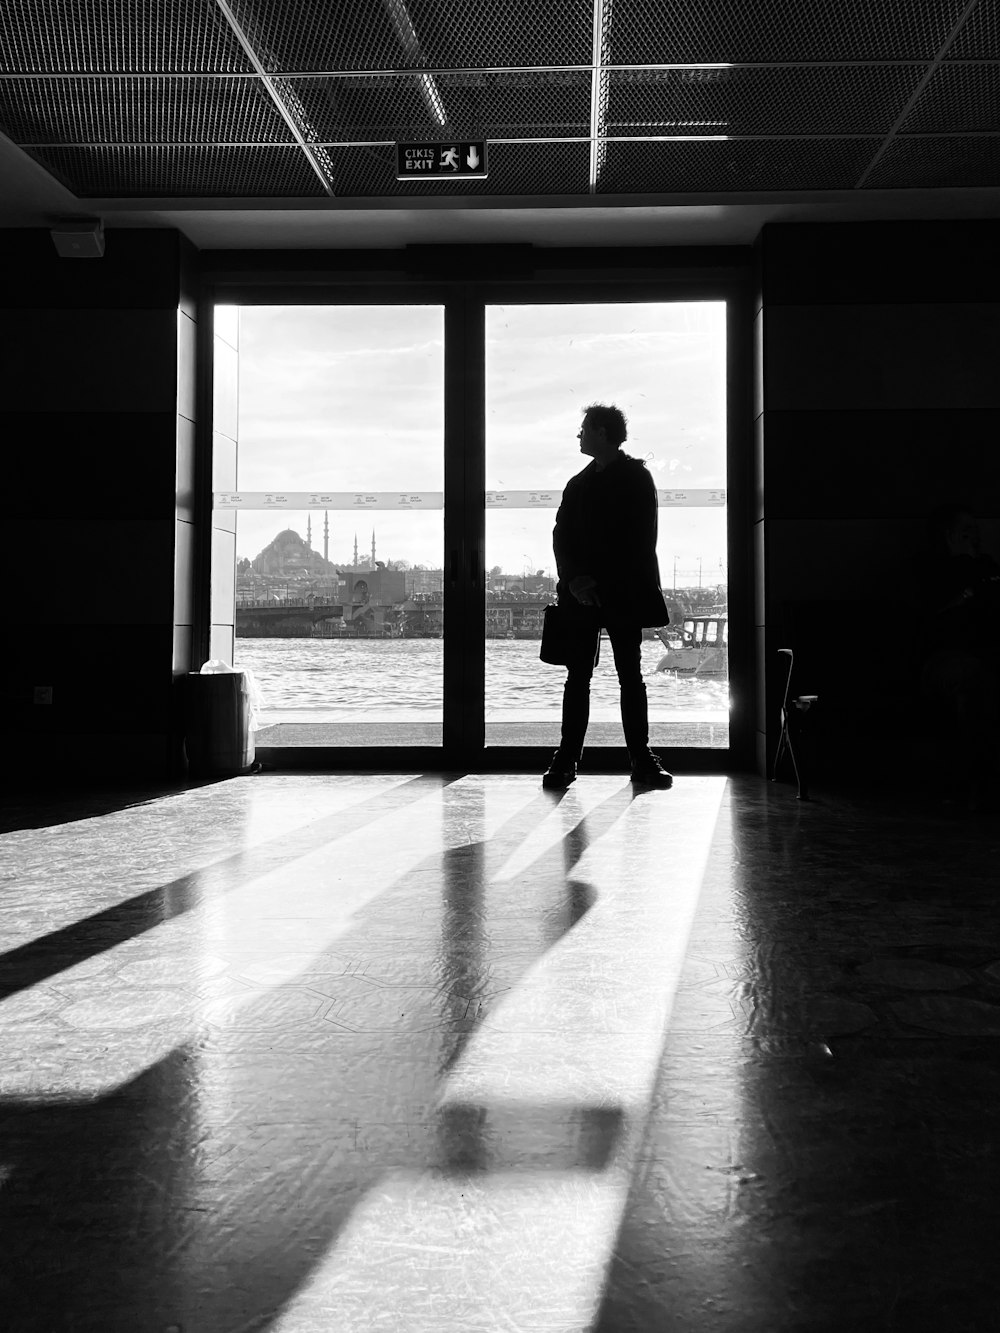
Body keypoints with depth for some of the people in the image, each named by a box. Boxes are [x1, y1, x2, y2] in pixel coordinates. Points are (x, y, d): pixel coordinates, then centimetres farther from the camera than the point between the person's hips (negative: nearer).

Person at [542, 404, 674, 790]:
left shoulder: (636, 478, 2)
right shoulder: (578, 484, 17)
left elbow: (640, 541, -6)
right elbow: (561, 537, 9)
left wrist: (601, 583, -12)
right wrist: (574, 580, -9)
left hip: (622, 596, -4)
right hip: (581, 594, 4)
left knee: (631, 676, 0)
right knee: (577, 676, 0)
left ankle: (642, 760, 3)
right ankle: (566, 760, 0)